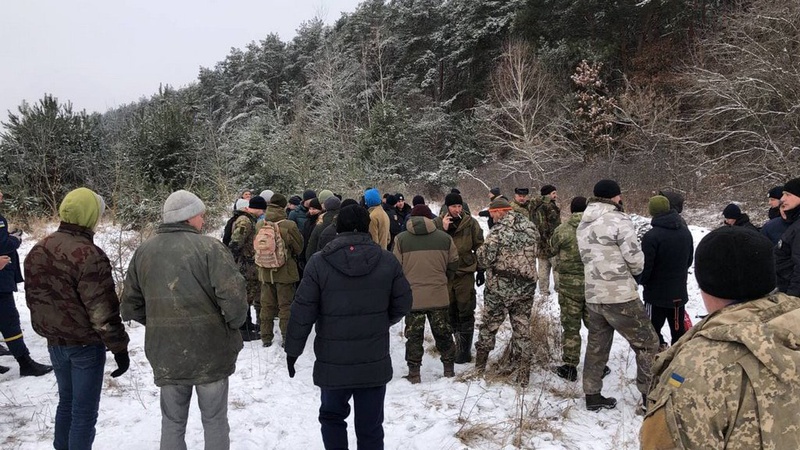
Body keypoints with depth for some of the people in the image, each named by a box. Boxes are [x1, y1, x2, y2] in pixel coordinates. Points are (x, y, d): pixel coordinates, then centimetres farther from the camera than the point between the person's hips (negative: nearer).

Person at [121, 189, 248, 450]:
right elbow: (234, 295, -22)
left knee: (173, 423, 19)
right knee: (215, 421, 13)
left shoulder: (143, 251, 4)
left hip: (165, 353, 4)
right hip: (210, 351, -4)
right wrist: (233, 324, -4)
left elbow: (131, 306, 9)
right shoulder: (209, 247, -13)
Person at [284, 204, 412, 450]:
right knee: (370, 425, 14)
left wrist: (293, 349, 4)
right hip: (375, 362, 1)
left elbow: (302, 312, -8)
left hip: (333, 362, -1)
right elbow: (402, 305, 1)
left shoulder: (319, 262, -10)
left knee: (332, 417, 23)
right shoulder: (387, 260, -6)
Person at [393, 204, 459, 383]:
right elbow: (454, 263, 7)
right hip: (438, 296, 2)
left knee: (414, 335, 9)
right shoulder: (444, 237, 0)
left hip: (412, 296, -1)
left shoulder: (401, 239, -5)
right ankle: (449, 369, 26)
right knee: (443, 333, 16)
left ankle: (414, 373, 13)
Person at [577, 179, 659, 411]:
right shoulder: (619, 221, -14)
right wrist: (631, 270, 8)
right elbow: (636, 261, -13)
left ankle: (592, 395, 24)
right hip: (621, 297, -7)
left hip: (593, 296, 7)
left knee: (596, 346, 16)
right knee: (647, 343, 9)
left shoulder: (583, 224, 8)